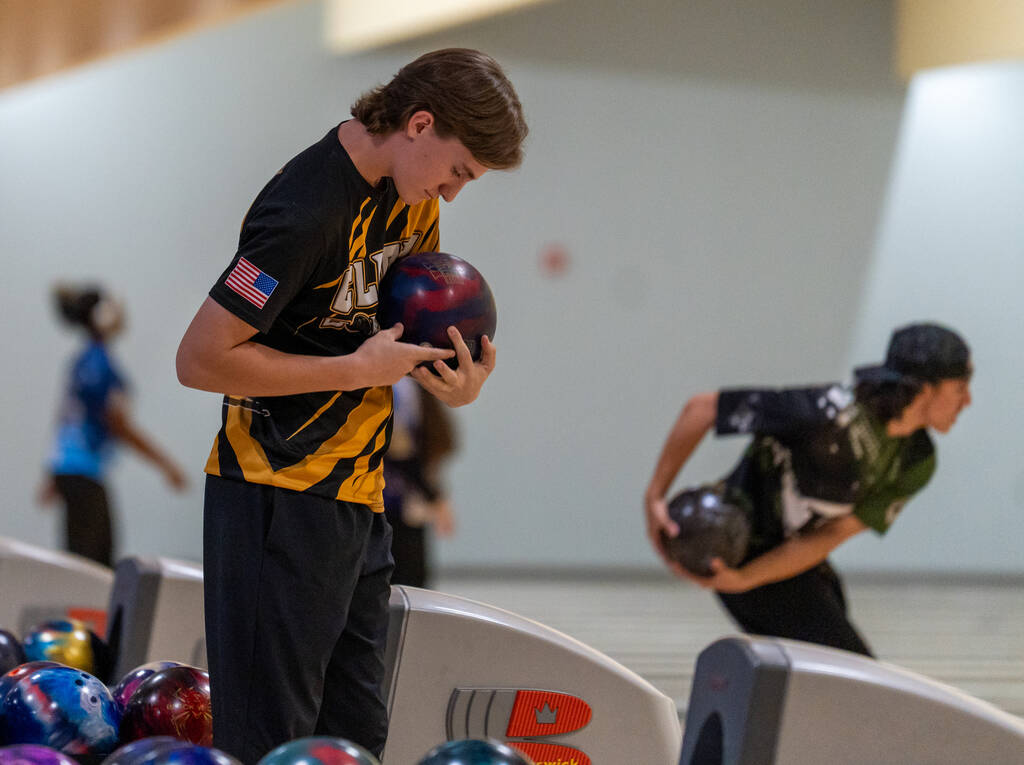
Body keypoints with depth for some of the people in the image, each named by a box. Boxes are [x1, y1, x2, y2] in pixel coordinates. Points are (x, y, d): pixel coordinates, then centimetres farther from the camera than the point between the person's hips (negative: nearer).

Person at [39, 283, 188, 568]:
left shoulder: (83, 359, 13)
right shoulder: (101, 362, -16)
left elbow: (65, 416, 20)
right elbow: (122, 426, -17)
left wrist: (52, 479, 27)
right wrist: (167, 465, -10)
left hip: (67, 467, 10)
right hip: (83, 472, -10)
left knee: (103, 555, 12)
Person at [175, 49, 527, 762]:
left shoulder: (413, 193, 8)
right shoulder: (307, 209, -19)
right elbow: (200, 359, -20)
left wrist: (458, 379, 0)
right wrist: (361, 368, -16)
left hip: (360, 497, 9)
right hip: (281, 504, -9)